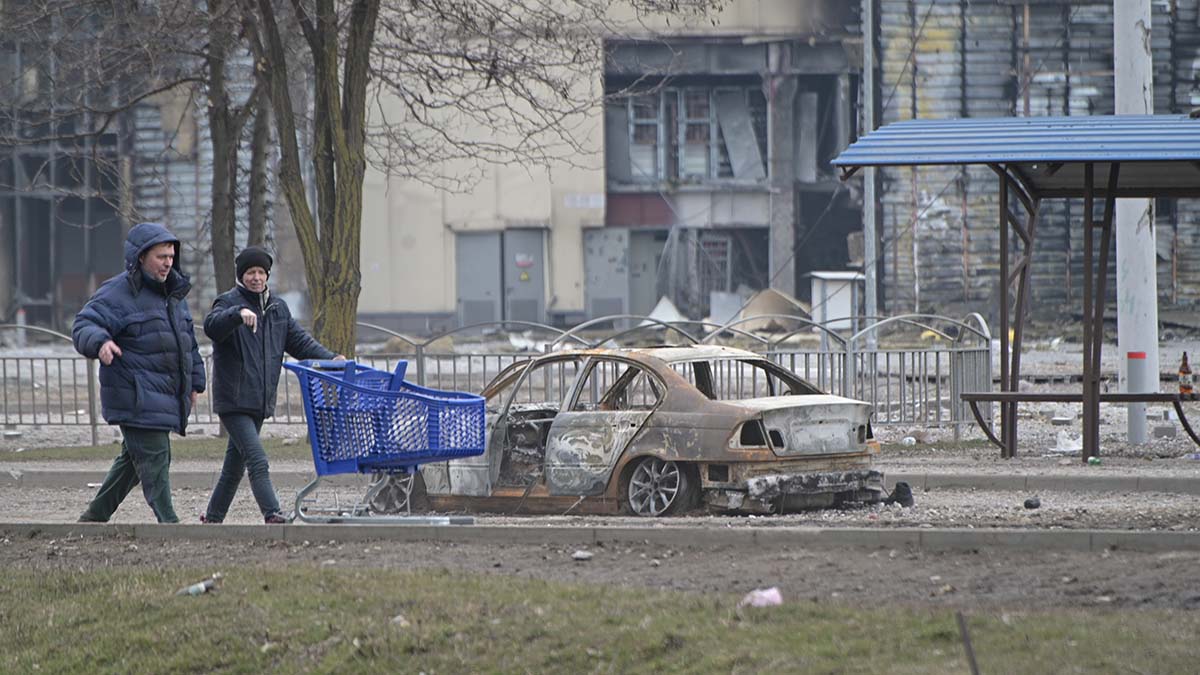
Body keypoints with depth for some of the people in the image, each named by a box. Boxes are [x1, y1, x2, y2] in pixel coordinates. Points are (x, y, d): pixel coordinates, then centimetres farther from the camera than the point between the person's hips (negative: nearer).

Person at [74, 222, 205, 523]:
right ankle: (168, 523, -13)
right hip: (136, 395, -9)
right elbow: (83, 326, -18)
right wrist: (100, 342, -40)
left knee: (133, 459, 15)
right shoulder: (117, 293, -10)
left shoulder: (173, 292, 17)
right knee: (154, 457, -12)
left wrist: (194, 382, 24)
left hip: (165, 394, 9)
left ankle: (94, 516, 26)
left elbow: (188, 339, 27)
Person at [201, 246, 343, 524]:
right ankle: (272, 515, -24)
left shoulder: (278, 308, 14)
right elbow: (212, 326, -27)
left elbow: (299, 341, 13)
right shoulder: (229, 302, -7)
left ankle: (213, 517, 26)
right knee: (258, 462, -17)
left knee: (236, 463, 15)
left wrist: (330, 358, -2)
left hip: (260, 402, 7)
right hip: (233, 401, -7)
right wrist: (239, 313, -46)